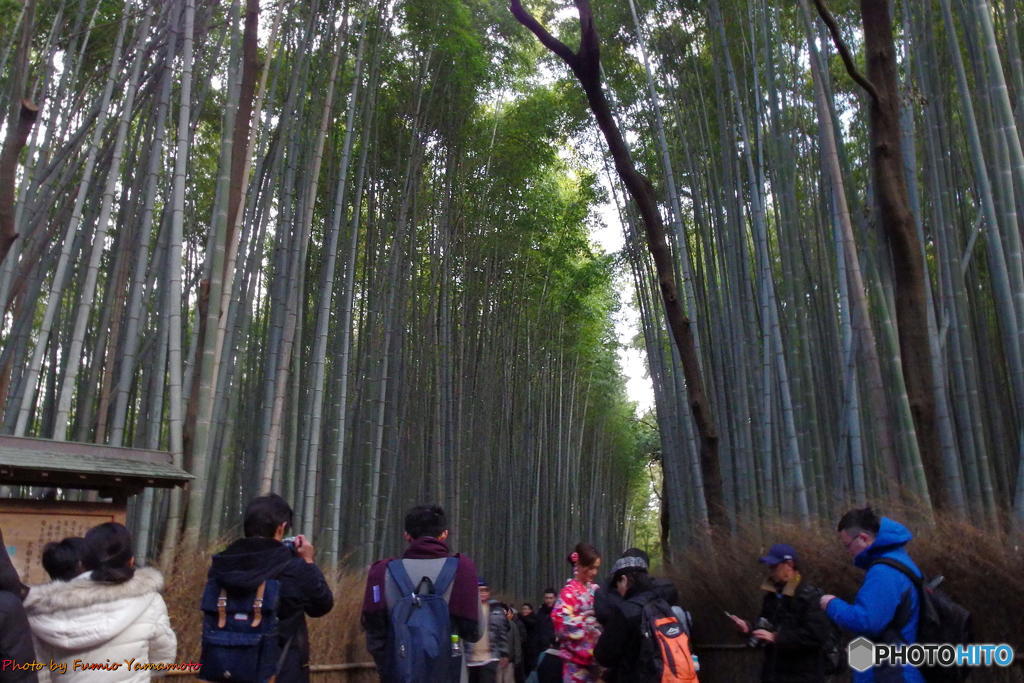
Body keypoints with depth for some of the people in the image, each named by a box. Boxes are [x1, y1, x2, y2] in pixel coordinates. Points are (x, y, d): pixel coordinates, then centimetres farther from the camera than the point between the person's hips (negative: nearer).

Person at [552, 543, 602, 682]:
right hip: (576, 656, -6)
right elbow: (561, 620, -19)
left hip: (593, 655, 6)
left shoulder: (594, 590, 9)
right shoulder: (570, 591, -9)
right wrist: (589, 619, -19)